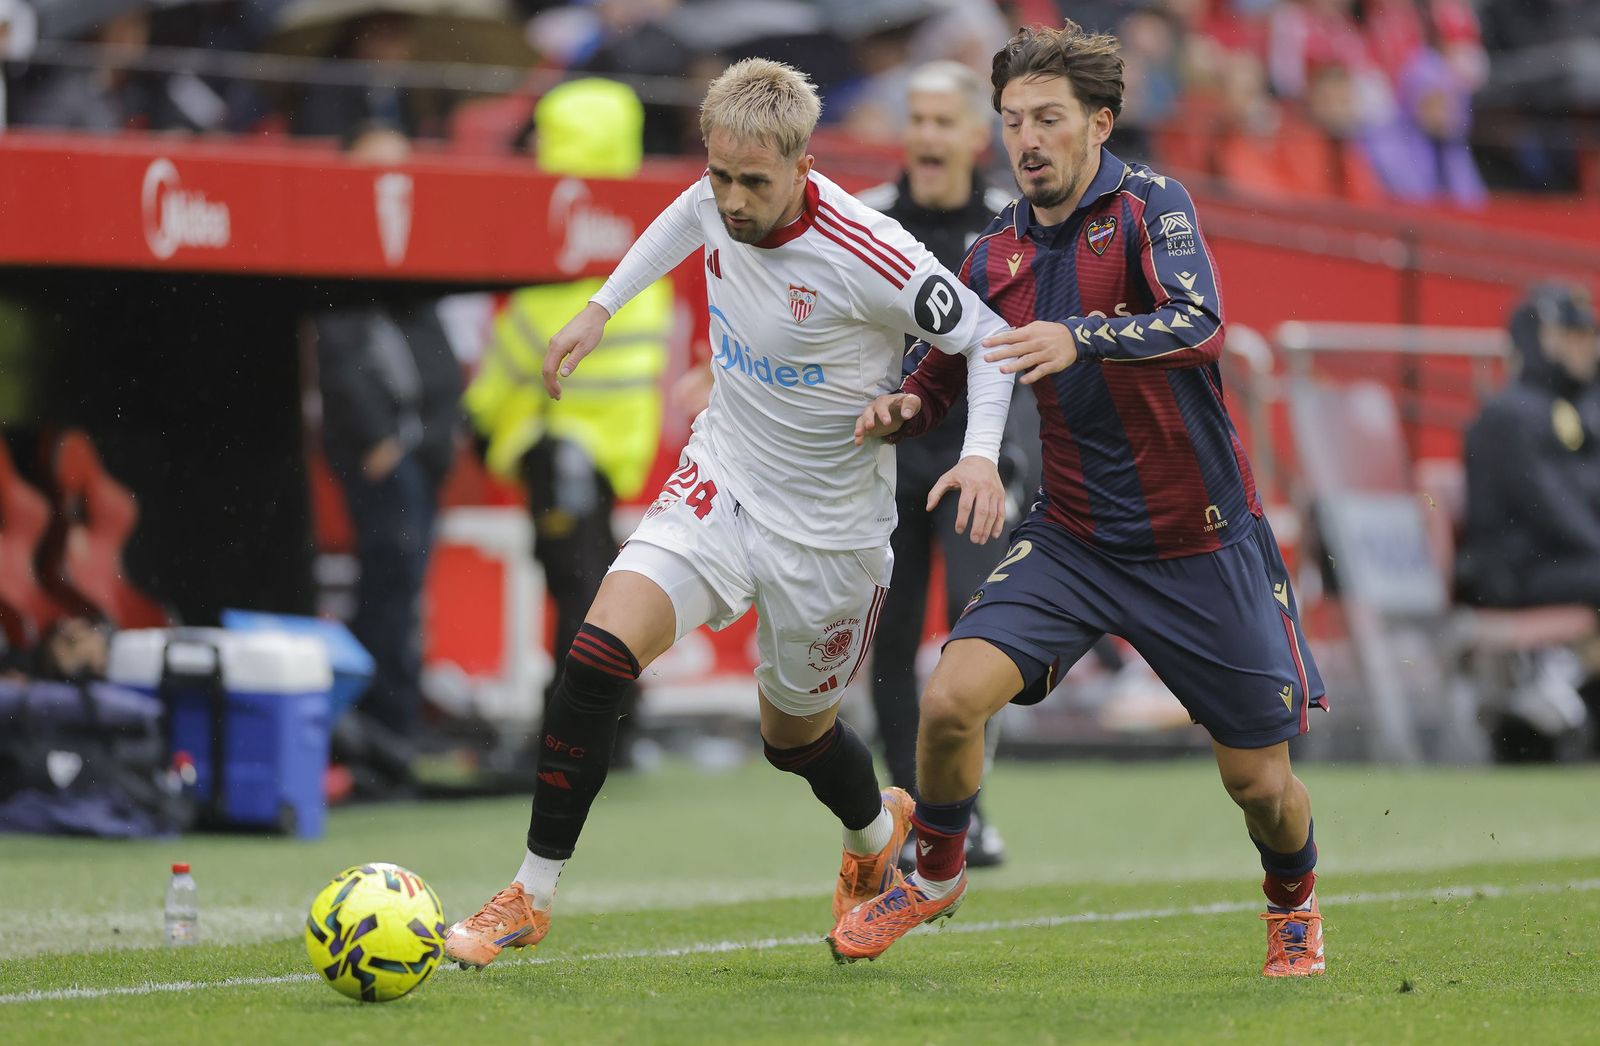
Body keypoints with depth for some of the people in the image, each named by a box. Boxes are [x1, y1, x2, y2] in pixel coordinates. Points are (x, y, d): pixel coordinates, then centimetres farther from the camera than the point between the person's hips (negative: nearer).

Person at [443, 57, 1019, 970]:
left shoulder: (864, 256, -28)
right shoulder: (720, 200, -11)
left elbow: (987, 336, -15)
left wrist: (982, 455, -30)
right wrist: (601, 309, 20)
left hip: (827, 527, -4)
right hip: (721, 480, 4)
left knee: (794, 731, 14)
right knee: (599, 653, -17)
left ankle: (878, 830, 51)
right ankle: (532, 895, -7)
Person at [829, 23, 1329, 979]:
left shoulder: (1149, 204, -13)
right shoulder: (998, 255, 3)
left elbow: (1200, 324, -29)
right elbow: (943, 371, 14)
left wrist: (1080, 337, -45)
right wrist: (899, 411, -10)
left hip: (1201, 542, -3)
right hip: (1073, 538, 4)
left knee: (1260, 784, 3)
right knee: (953, 697, -16)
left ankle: (1294, 903, 37)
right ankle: (937, 875, 12)